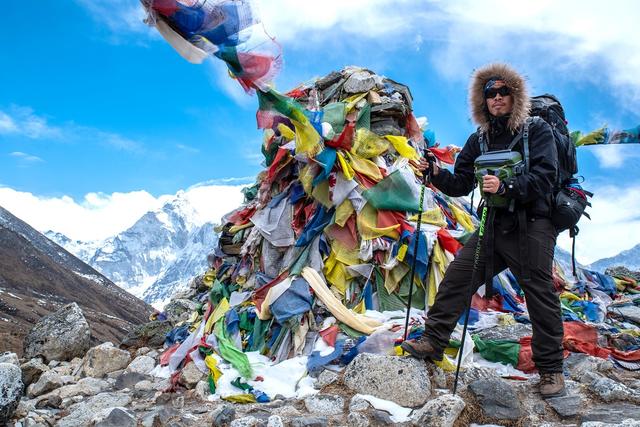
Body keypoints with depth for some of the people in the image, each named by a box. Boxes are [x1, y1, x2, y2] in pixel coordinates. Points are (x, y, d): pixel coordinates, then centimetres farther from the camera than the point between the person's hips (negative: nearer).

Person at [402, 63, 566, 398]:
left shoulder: (537, 130, -3)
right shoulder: (479, 140, 11)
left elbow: (543, 178, -17)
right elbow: (461, 184, 9)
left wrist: (505, 187, -33)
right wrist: (436, 174, -9)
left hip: (532, 226, -5)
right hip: (494, 225, 5)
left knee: (540, 295, -1)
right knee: (455, 278, 0)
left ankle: (551, 370, 14)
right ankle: (433, 342, 13)